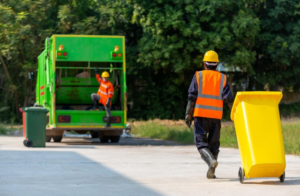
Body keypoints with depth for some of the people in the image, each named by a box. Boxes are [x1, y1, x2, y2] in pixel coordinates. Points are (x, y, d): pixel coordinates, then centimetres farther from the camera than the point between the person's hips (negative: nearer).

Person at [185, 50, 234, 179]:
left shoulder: (198, 76, 3)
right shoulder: (222, 78, 6)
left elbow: (192, 97, -3)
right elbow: (228, 98, -4)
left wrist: (188, 115, 0)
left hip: (201, 115, -2)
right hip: (216, 116, 2)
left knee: (201, 142, 0)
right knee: (214, 144, 12)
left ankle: (211, 160, -27)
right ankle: (211, 172, 10)